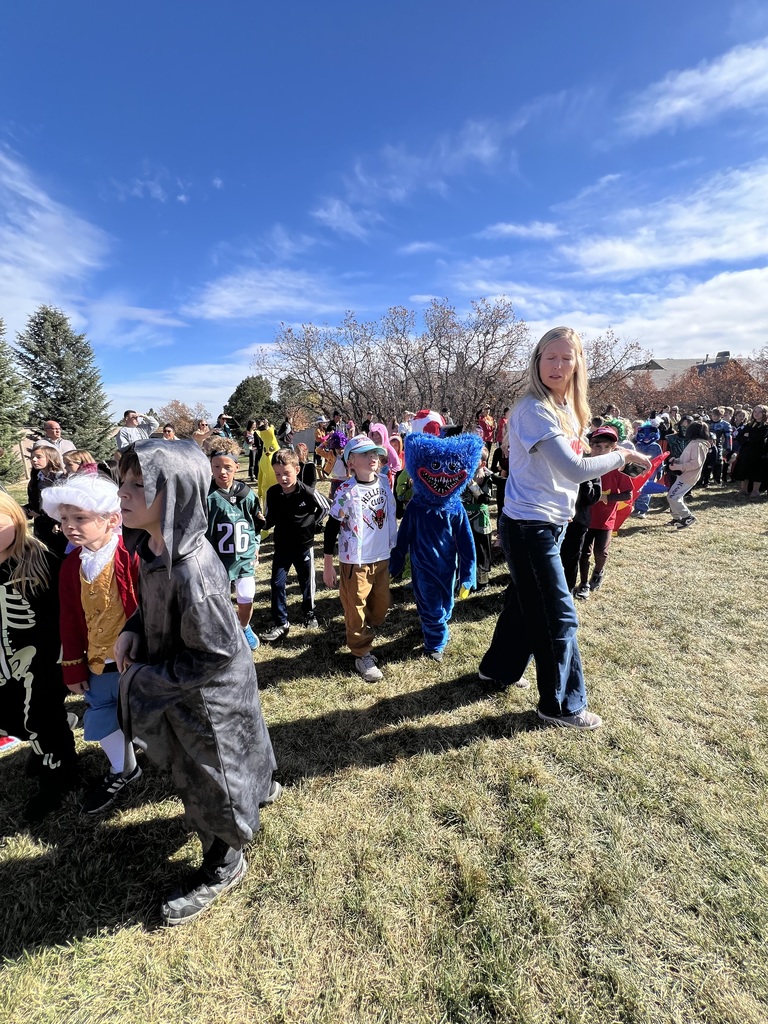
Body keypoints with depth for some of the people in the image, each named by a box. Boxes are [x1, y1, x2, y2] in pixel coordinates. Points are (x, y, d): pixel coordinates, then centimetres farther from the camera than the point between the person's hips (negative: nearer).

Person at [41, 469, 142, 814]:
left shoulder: (132, 557, -21)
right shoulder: (71, 565, -2)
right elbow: (69, 622, 5)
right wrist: (73, 668, 7)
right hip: (97, 663, 6)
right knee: (100, 719, 17)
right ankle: (123, 771, 43)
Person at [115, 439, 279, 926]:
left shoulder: (190, 571, -37)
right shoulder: (156, 545, -10)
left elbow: (218, 653, -28)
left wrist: (147, 680, -19)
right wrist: (133, 630, -7)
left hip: (207, 696, -8)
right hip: (188, 688, 8)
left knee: (208, 777, 16)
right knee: (230, 754, 32)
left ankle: (224, 865, 44)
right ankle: (259, 788, 61)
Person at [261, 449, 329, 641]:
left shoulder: (307, 492, -19)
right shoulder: (272, 493, -10)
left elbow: (324, 508, -2)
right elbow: (269, 518, 2)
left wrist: (312, 524, -4)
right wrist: (264, 523, -18)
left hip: (304, 544, -2)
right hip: (281, 545, 2)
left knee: (306, 582, 13)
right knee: (277, 583, 2)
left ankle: (309, 613, 36)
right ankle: (280, 624, 14)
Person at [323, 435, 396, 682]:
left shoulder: (384, 482, -1)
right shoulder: (347, 491, -18)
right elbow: (331, 527, -11)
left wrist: (395, 548, 18)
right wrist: (327, 565, -9)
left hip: (382, 558, 6)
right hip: (355, 561, -6)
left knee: (381, 606, 17)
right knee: (356, 610, 7)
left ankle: (361, 636, 42)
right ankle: (362, 655, 25)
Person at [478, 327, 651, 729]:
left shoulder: (566, 408, 10)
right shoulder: (534, 409, -19)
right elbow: (575, 469, -24)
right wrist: (622, 456, -12)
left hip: (550, 525, 9)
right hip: (529, 527, -9)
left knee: (525, 601, 21)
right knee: (559, 617, 2)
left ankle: (499, 668, 41)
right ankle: (562, 705, 22)